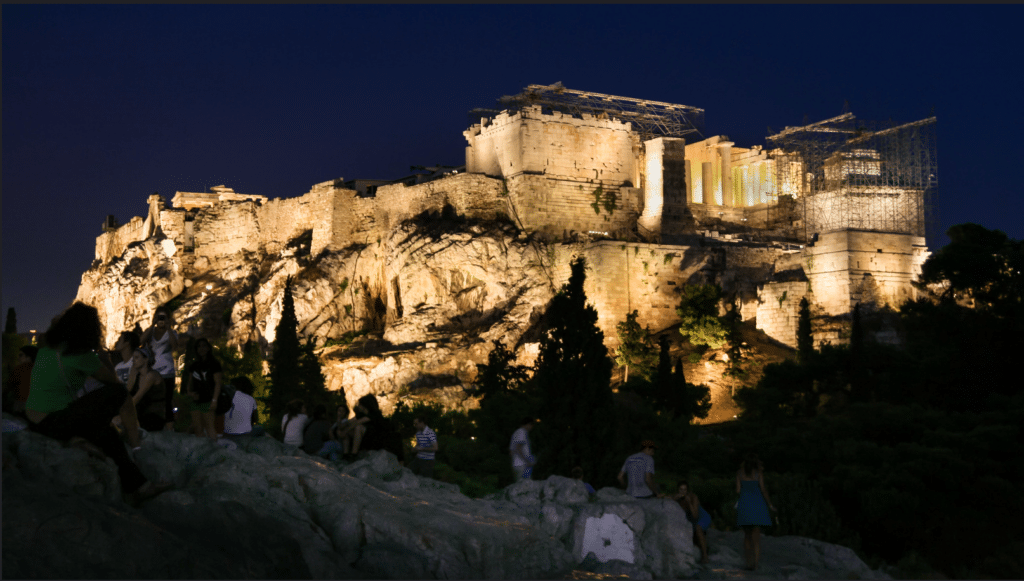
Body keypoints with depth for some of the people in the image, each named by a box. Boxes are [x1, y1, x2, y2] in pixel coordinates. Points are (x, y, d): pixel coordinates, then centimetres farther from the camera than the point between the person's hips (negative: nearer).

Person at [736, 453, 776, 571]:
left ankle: (749, 562, 12)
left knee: (747, 535, 15)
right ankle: (755, 562, -14)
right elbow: (763, 489, -7)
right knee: (756, 536, -1)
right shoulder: (758, 472, -1)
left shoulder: (739, 473, 5)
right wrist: (770, 505, 2)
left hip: (744, 505, 2)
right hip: (757, 505, -2)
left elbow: (738, 490, 0)